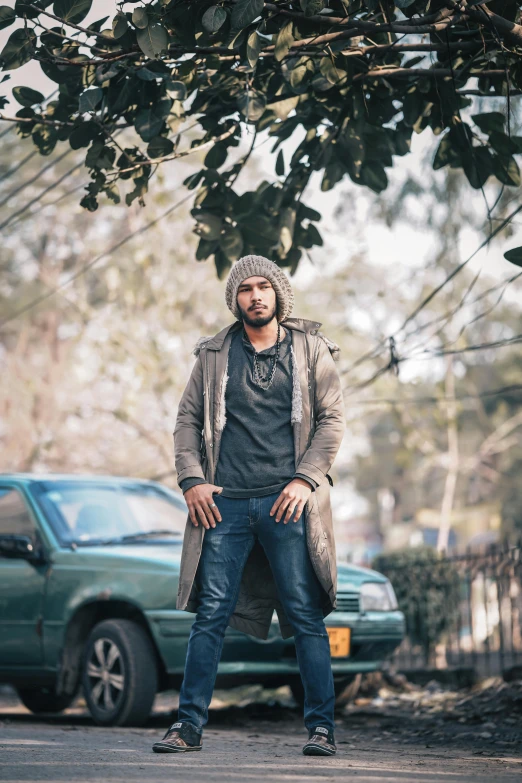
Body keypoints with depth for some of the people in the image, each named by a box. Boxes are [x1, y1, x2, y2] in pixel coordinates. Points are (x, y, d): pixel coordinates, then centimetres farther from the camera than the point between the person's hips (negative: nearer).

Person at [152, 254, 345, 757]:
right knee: (210, 615, -1)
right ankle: (189, 725, 5)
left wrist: (306, 478, -7)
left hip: (287, 502, -1)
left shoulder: (311, 349, 9)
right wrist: (191, 479, -1)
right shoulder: (214, 354, 13)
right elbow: (187, 419, 13)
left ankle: (321, 727, 3)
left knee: (306, 617, -2)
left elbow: (332, 419, 4)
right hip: (225, 503, 1)